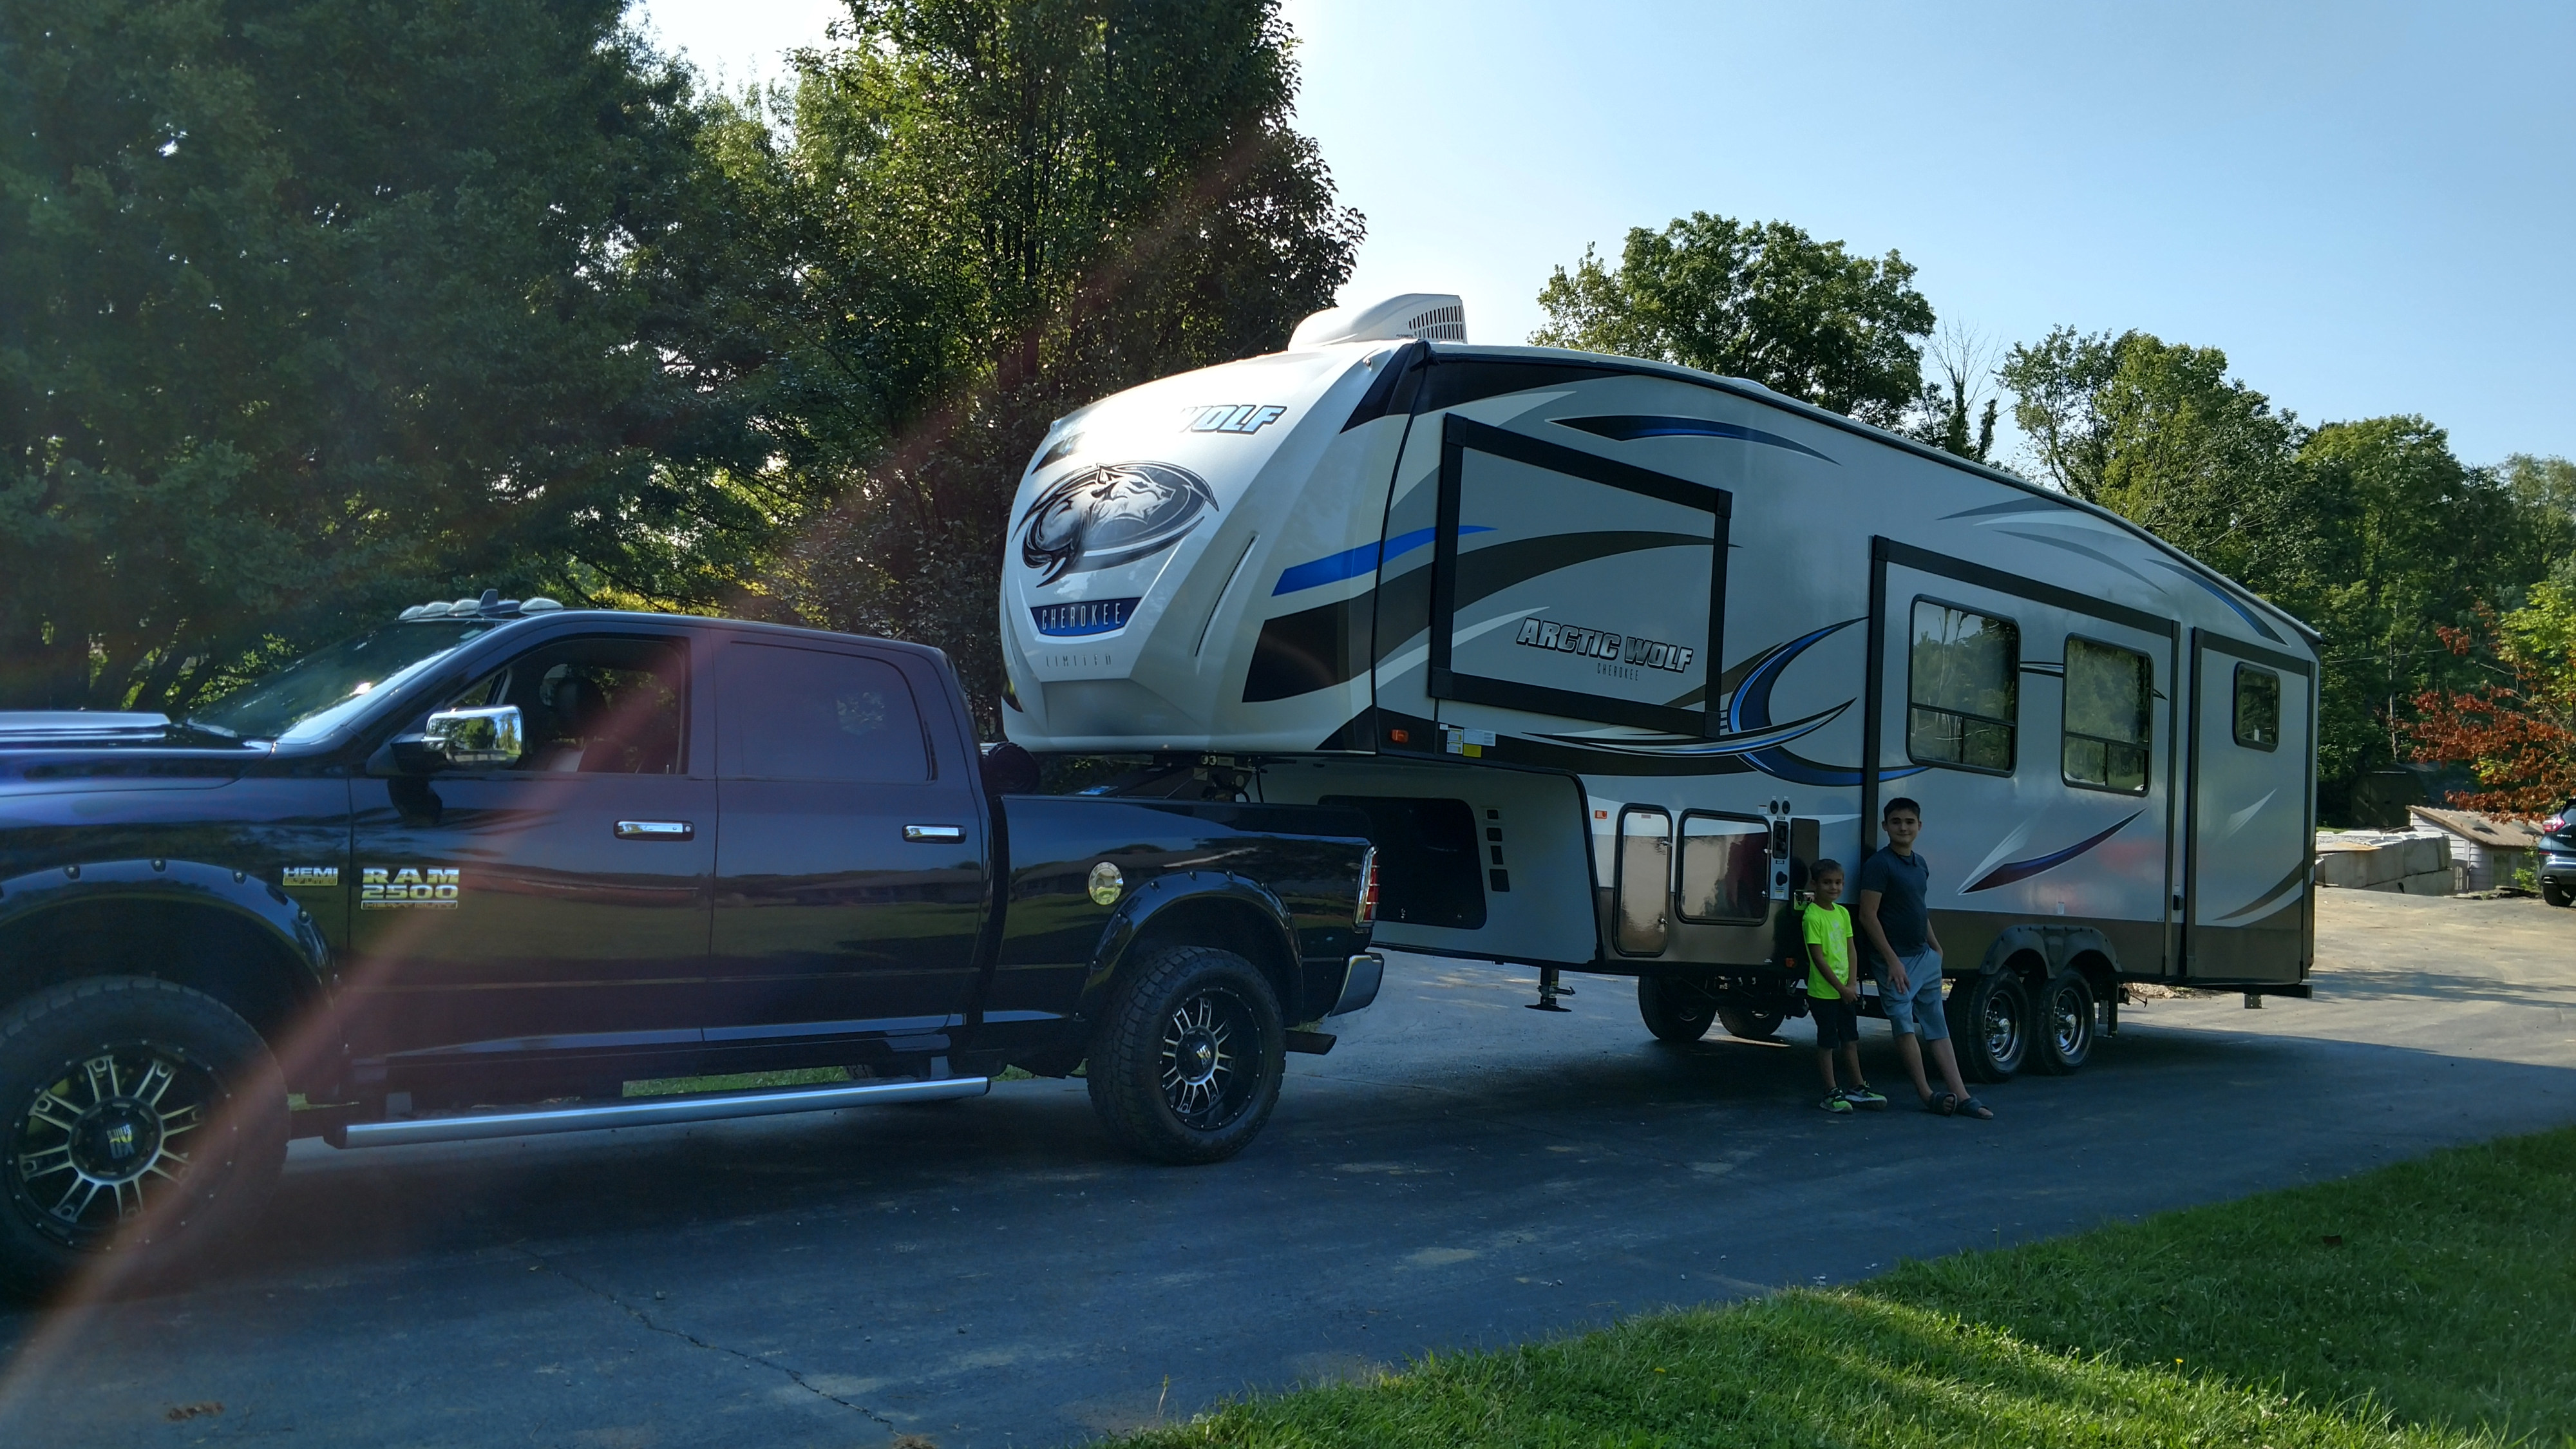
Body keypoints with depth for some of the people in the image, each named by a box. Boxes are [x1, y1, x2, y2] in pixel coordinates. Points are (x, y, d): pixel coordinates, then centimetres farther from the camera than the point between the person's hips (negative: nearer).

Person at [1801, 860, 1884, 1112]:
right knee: (1827, 1042, 1)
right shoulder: (1812, 916, -15)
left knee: (1850, 1039, 15)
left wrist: (1852, 983, -4)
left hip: (1845, 991, 7)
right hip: (1823, 991, -7)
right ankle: (1832, 1093, 7)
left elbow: (1850, 950, 8)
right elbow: (1818, 958, -17)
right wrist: (1840, 987, -15)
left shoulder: (1843, 913, 8)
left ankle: (1857, 1088, 25)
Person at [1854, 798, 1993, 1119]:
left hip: (1925, 956, 8)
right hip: (1897, 959, -8)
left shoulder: (1920, 864, 12)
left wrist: (1936, 948, 17)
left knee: (1938, 1028, 9)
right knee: (1905, 1026, -4)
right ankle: (1927, 1094, 4)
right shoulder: (1879, 864, -13)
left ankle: (1961, 1097, 10)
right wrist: (1892, 960, -20)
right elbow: (1868, 916, -17)